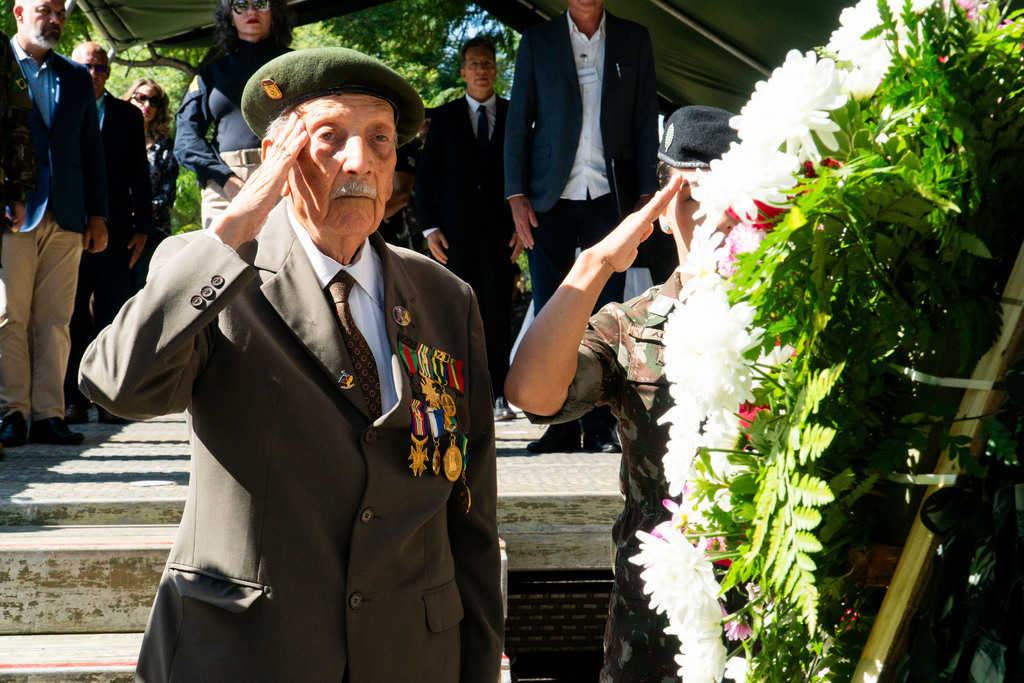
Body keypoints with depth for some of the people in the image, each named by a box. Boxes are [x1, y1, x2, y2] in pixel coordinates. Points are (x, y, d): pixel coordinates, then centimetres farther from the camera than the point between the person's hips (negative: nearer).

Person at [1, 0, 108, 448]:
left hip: (65, 218, 3)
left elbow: (92, 150, 17)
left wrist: (97, 215, 11)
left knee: (54, 320, 1)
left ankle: (48, 414, 3)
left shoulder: (76, 78, 17)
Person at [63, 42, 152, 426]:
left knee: (112, 317, 0)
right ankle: (74, 399, 4)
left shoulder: (127, 116, 13)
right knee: (72, 317, 0)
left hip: (115, 230, 1)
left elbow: (140, 176, 12)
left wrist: (142, 228, 5)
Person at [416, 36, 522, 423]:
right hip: (454, 231, 0)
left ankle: (497, 395, 3)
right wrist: (429, 227, -1)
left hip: (500, 230, 0)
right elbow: (425, 175, 9)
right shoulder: (445, 118, 10)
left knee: (498, 315, -2)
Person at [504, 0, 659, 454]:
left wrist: (646, 194, 2)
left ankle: (600, 426, 6)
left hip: (609, 197, 0)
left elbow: (646, 122, 8)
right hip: (549, 199, 0)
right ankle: (561, 425, 7)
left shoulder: (634, 40, 9)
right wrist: (516, 194, -2)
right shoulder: (536, 41, 7)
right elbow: (518, 122, 6)